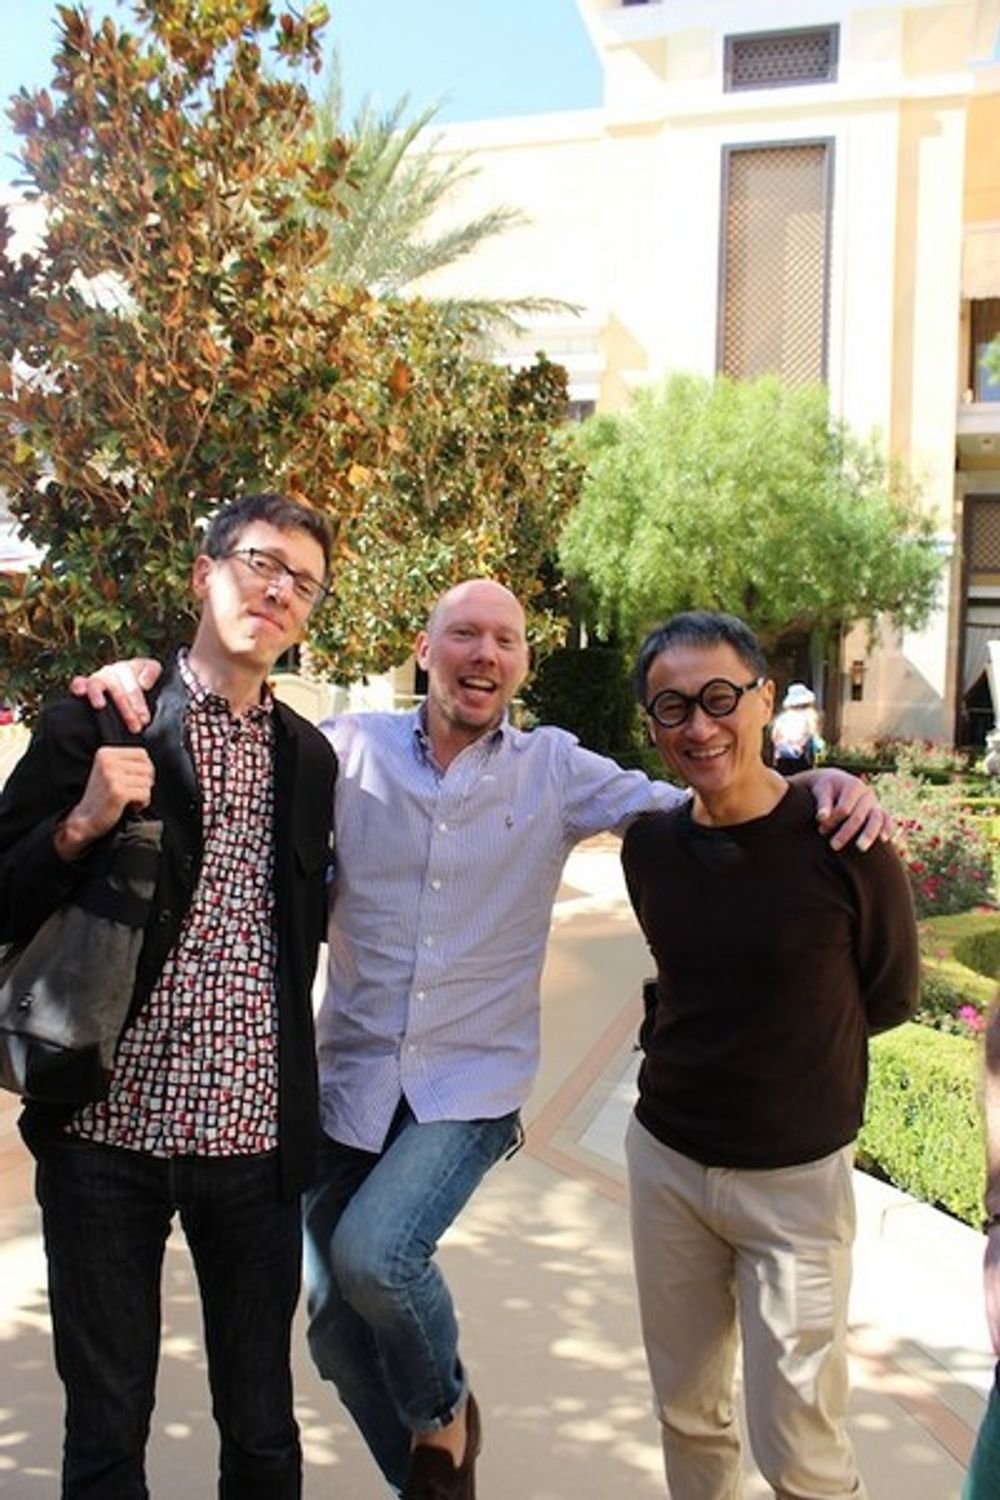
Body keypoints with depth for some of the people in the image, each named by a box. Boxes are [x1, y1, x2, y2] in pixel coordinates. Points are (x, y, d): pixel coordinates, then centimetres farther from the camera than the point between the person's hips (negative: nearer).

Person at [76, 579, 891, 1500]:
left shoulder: (554, 769, -1)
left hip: (473, 1085, -2)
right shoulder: (353, 749, -1)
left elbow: (686, 804, -2)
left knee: (373, 1254, -23)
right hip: (351, 1078, 2)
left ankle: (444, 1410, 12)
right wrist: (142, 682, -16)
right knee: (336, 1324, 9)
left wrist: (817, 786, -18)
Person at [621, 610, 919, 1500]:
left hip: (794, 1177, -4)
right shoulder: (649, 845, -3)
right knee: (686, 1416, 18)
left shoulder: (842, 842, -16)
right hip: (665, 1158, 4)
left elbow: (890, 997, 0)